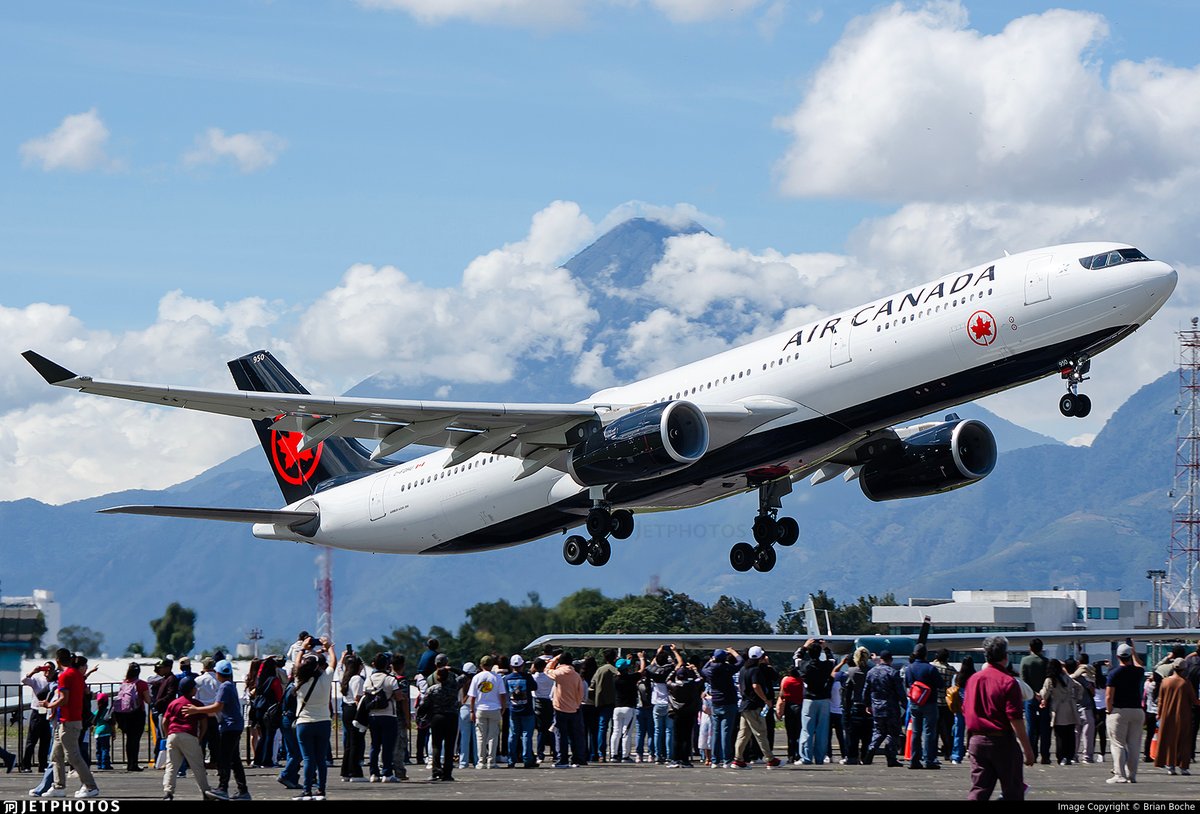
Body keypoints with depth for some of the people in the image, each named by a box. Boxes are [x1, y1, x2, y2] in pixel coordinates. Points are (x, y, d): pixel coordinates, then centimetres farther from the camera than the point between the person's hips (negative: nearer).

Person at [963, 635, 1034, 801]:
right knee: (1013, 793, 7)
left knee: (978, 790, 3)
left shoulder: (973, 680, 7)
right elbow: (1015, 720, -16)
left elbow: (966, 713, 14)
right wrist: (1027, 749, -11)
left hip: (977, 741, 5)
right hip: (1002, 742, -5)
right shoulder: (1008, 682, -12)